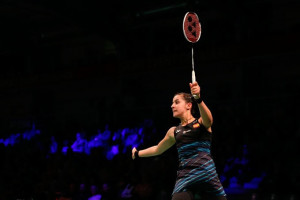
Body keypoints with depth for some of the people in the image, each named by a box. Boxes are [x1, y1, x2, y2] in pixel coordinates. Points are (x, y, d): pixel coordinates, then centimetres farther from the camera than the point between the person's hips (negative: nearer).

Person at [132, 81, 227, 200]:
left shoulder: (201, 123, 7)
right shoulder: (174, 131, 20)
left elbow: (208, 118, -19)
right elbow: (157, 149, 38)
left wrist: (198, 98, -37)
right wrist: (138, 154, 48)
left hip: (206, 172, -2)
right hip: (184, 176, 2)